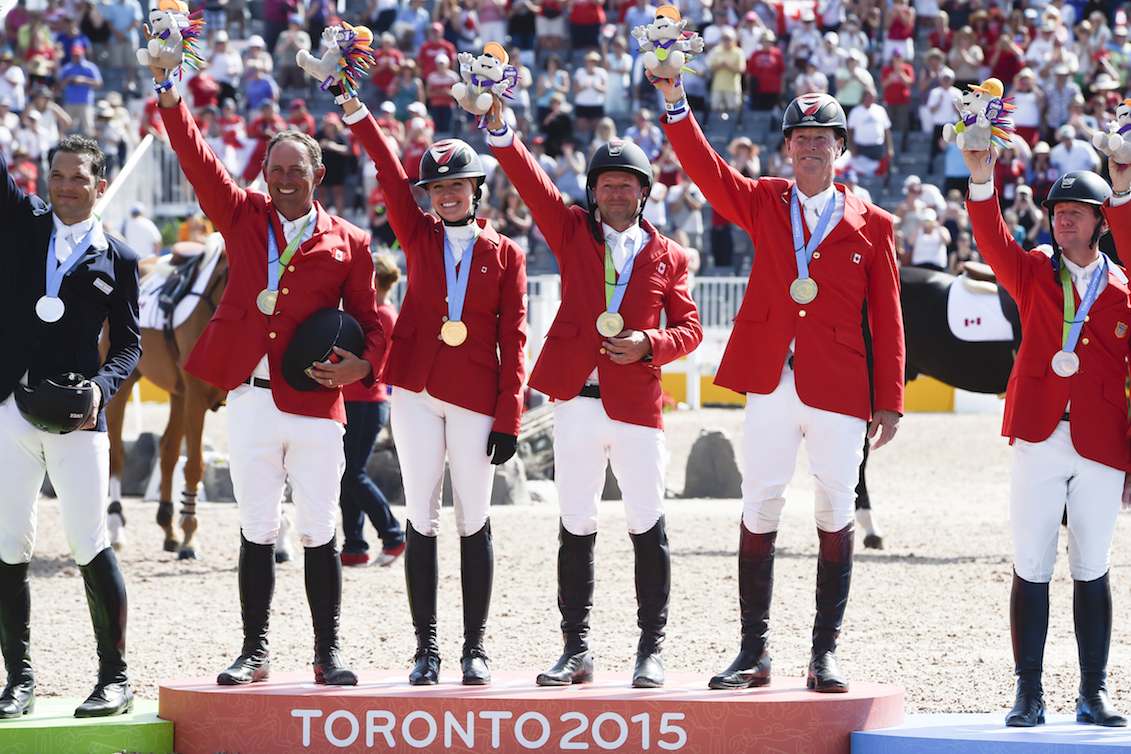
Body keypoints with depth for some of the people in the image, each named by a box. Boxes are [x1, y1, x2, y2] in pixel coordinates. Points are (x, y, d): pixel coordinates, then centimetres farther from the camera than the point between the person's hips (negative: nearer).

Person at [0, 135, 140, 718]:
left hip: (76, 417, -2)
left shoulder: (116, 259, 8)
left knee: (91, 549, -4)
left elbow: (128, 343, 9)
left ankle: (115, 678, 4)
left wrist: (102, 385, -10)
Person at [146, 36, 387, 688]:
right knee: (257, 532, 6)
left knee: (320, 535, 1)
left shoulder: (348, 243, 7)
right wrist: (170, 96, -6)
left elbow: (371, 320, 10)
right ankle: (255, 652, 13)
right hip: (251, 400, 2)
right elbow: (199, 162, 4)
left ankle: (328, 654, 8)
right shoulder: (244, 216, 11)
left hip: (316, 405, -1)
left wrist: (364, 364, -10)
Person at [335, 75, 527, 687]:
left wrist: (509, 417, -5)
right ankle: (426, 647, 5)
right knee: (421, 518, 2)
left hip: (476, 396, -1)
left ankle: (475, 647, 7)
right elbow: (389, 173, -3)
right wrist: (356, 113, -15)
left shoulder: (504, 254, 5)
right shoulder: (418, 236, 10)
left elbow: (513, 339, 2)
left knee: (474, 521, 1)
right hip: (416, 392, 1)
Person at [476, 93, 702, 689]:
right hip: (576, 402, 1)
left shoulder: (667, 256, 9)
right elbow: (532, 185, -2)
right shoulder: (573, 233, 10)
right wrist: (500, 130, -16)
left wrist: (648, 344, -13)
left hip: (636, 404, -1)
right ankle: (576, 648, 10)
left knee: (647, 528, -1)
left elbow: (688, 327, 7)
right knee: (576, 527, 4)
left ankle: (651, 649, 7)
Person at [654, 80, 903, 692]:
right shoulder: (764, 204, 10)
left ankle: (826, 652, 8)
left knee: (836, 516, 1)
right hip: (769, 386, 1)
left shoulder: (871, 224, 6)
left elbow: (887, 318, 5)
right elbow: (706, 170, -4)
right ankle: (754, 652, 5)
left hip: (837, 389, -1)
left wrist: (890, 401, 1)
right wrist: (675, 103, -17)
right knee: (759, 513, 1)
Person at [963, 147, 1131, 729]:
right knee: (1031, 568, -1)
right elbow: (992, 242, -9)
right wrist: (982, 182, -20)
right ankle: (1029, 694, 3)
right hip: (1039, 440, 0)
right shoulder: (1034, 274, 5)